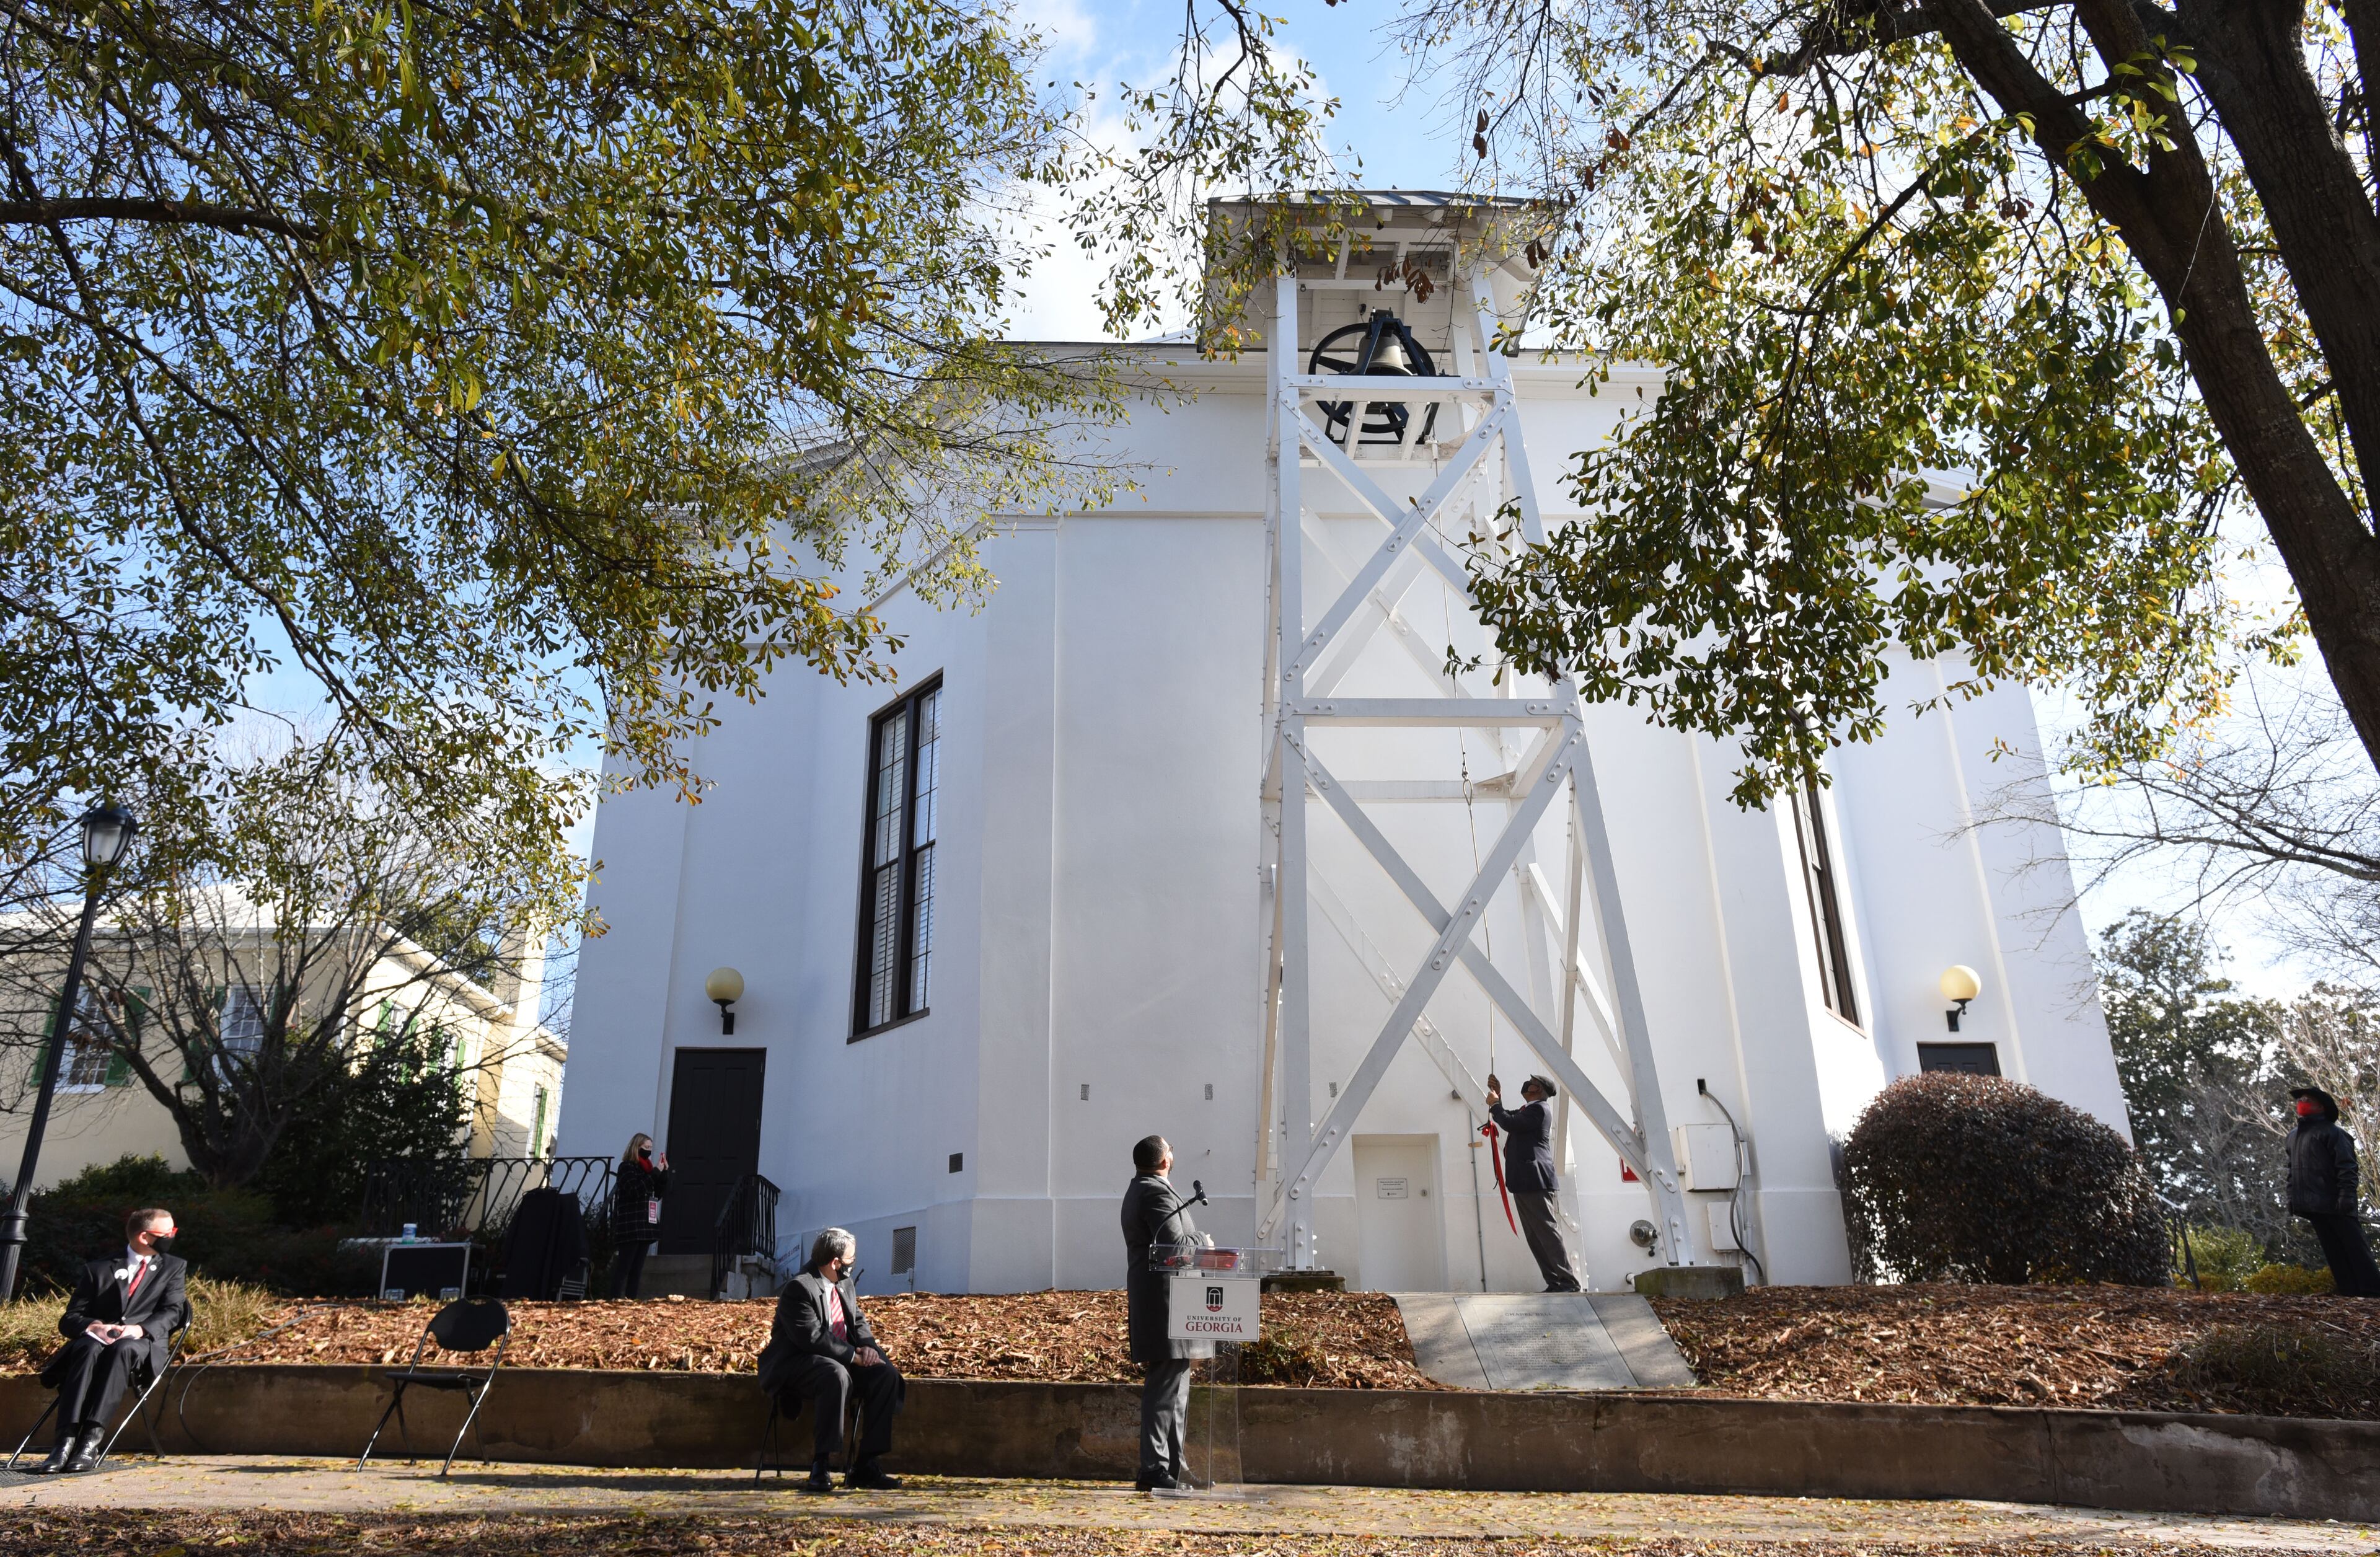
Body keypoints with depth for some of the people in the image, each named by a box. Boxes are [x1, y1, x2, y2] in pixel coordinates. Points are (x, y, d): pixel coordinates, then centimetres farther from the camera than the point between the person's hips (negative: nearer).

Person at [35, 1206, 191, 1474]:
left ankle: (92, 1438, -44)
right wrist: (94, 1327, -14)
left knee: (122, 1349, -36)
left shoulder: (173, 1268, 20)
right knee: (88, 1348, -35)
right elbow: (68, 1320, 10)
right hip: (98, 1339, 1)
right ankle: (67, 1440, -43)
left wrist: (139, 1329, -16)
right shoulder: (97, 1270, 19)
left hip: (143, 1345, -1)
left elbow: (172, 1312, 5)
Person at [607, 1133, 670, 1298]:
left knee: (637, 1269, 5)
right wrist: (656, 1173, -16)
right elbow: (636, 1191, -17)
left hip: (645, 1226, 7)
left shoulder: (647, 1169, 17)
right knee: (624, 1268, -10)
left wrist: (664, 1173, 5)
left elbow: (660, 1194, 16)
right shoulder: (626, 1167, -3)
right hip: (630, 1227, -7)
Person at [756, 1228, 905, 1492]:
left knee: (886, 1375, -13)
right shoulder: (799, 1288, -18)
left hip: (840, 1360, 9)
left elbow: (858, 1320, 16)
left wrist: (868, 1346, -7)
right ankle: (819, 1465, -32)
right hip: (796, 1365, -8)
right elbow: (813, 1338, -25)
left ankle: (865, 1465, -11)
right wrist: (854, 1355, -24)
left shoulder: (845, 1284, 12)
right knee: (837, 1376, -39)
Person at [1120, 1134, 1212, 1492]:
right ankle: (1155, 1470, -7)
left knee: (1174, 1386, 16)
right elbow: (1176, 1243, -23)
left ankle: (1173, 1465, 22)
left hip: (1152, 1298, 11)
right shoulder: (1156, 1193, -14)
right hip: (1166, 1300, -11)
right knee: (1165, 1388, -9)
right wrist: (1201, 1240, -6)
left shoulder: (1139, 1190, 20)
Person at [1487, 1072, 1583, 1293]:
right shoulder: (1527, 1110, 23)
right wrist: (1498, 1095, 18)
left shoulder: (1539, 1109, -9)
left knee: (1548, 1232, -11)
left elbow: (1510, 1123, -18)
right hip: (1523, 1183, 10)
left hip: (1535, 1181, -10)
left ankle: (1569, 1283, -10)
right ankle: (1555, 1283, 7)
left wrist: (1494, 1104, -3)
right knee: (1535, 1237, 7)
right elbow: (1507, 1118, 32)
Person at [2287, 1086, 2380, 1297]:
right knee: (2333, 1251, 6)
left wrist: (2346, 1197, -20)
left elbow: (2347, 1167, -11)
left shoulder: (2330, 1131, -4)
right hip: (2312, 1205, 7)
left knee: (2354, 1247, -5)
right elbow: (2292, 1170, 23)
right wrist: (2292, 1197, 15)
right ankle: (2352, 1292, 8)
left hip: (2334, 1203, -7)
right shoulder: (2293, 1136, 19)